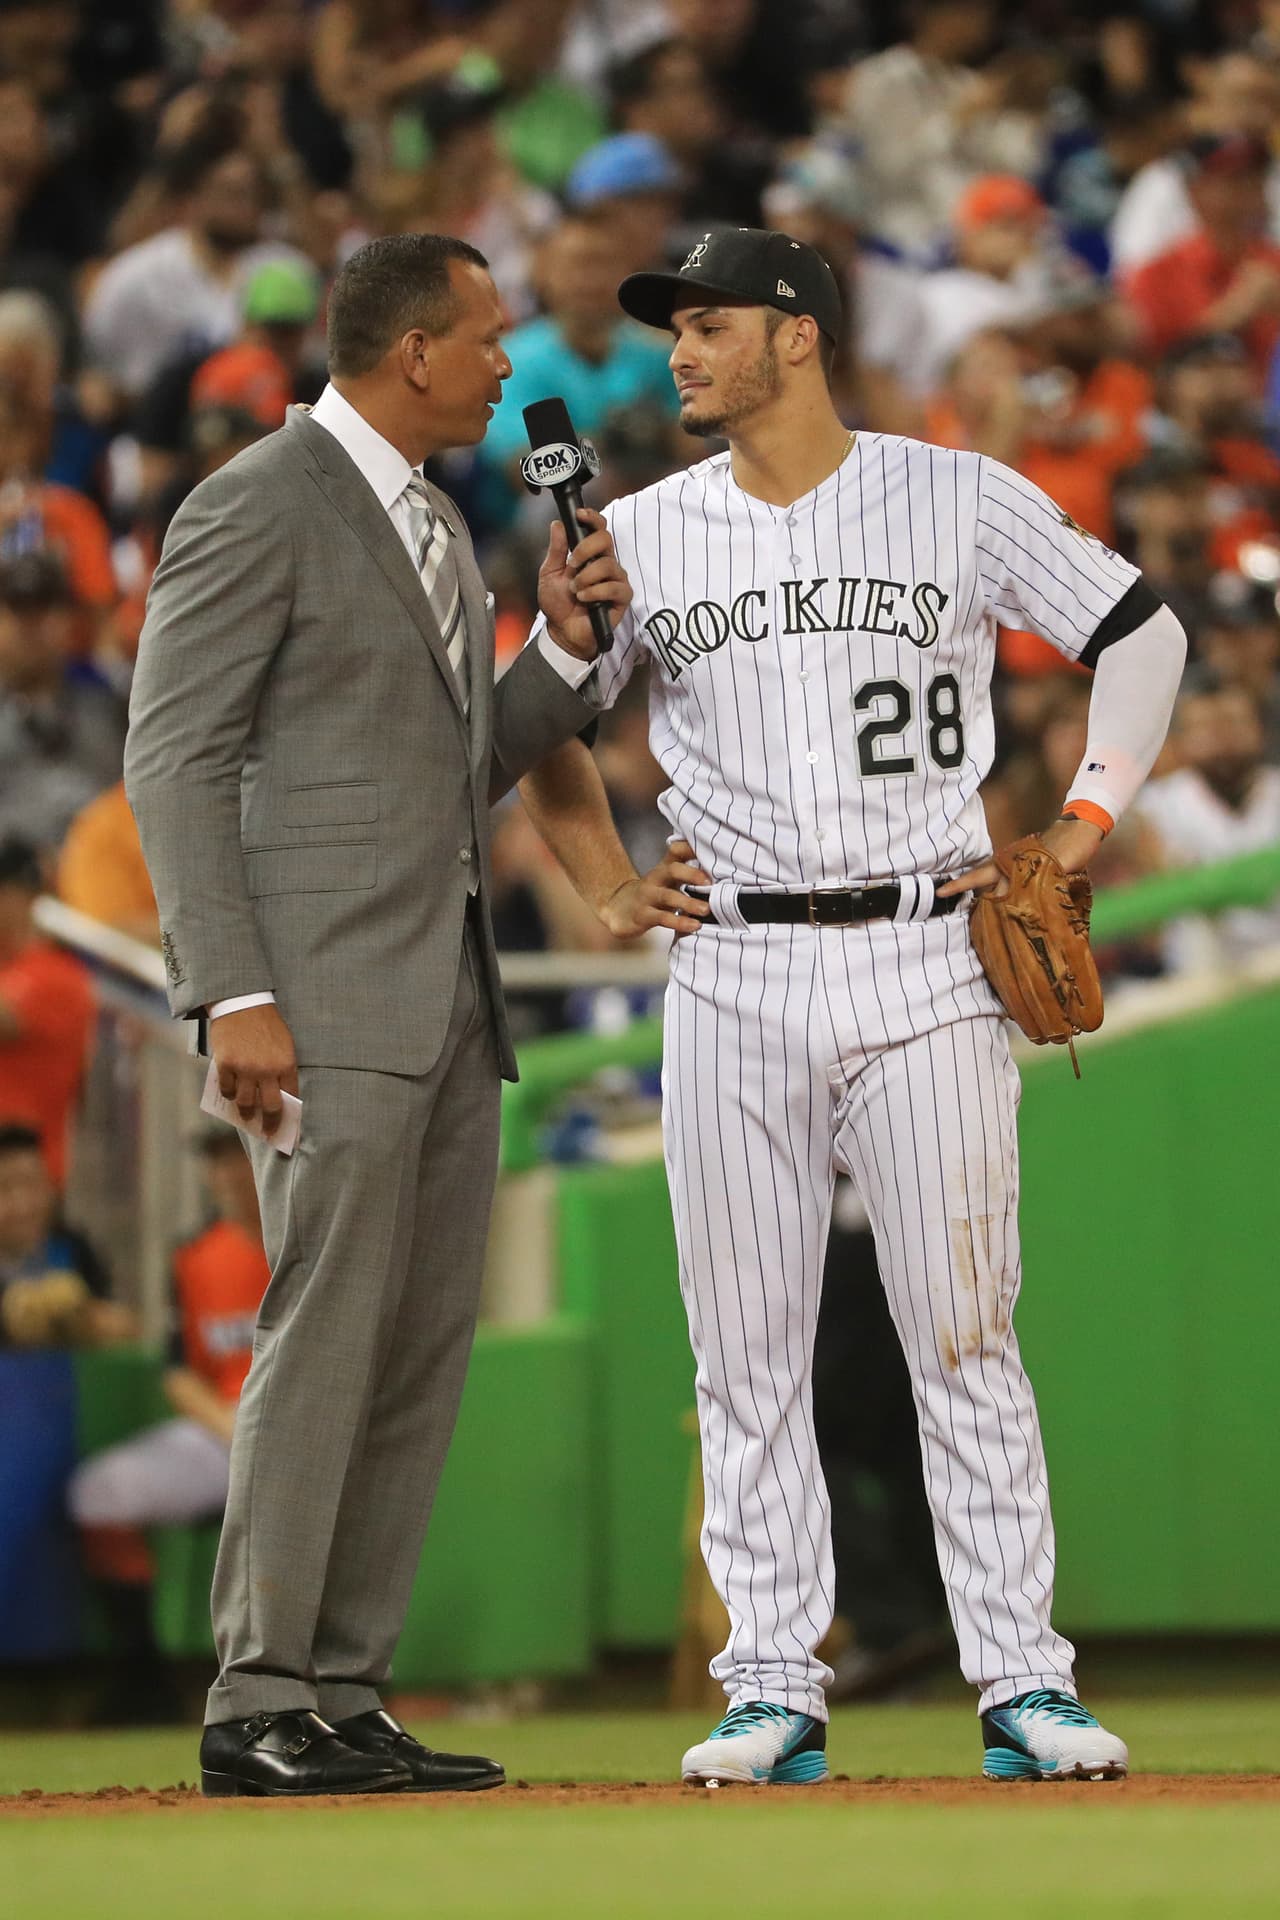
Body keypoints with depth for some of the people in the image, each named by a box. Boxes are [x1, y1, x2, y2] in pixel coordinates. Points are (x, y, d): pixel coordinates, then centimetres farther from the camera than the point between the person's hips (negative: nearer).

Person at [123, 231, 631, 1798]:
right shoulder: (256, 507, -7)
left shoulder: (431, 523, 20)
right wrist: (232, 996, -19)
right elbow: (174, 759, -11)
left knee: (423, 1359, 6)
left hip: (447, 998, 9)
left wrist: (563, 650, 6)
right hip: (328, 994, -9)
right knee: (326, 1341, -11)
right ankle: (257, 1708, -8)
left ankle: (342, 1698, 9)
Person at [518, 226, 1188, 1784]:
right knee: (746, 1351, 1)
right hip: (733, 983, 2)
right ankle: (773, 1694, 6)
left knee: (964, 1335, -3)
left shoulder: (963, 501, 2)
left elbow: (1141, 633, 10)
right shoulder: (642, 537, 8)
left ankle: (1022, 1686, 0)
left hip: (927, 966, -2)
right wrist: (608, 889, 9)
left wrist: (1080, 830, 2)